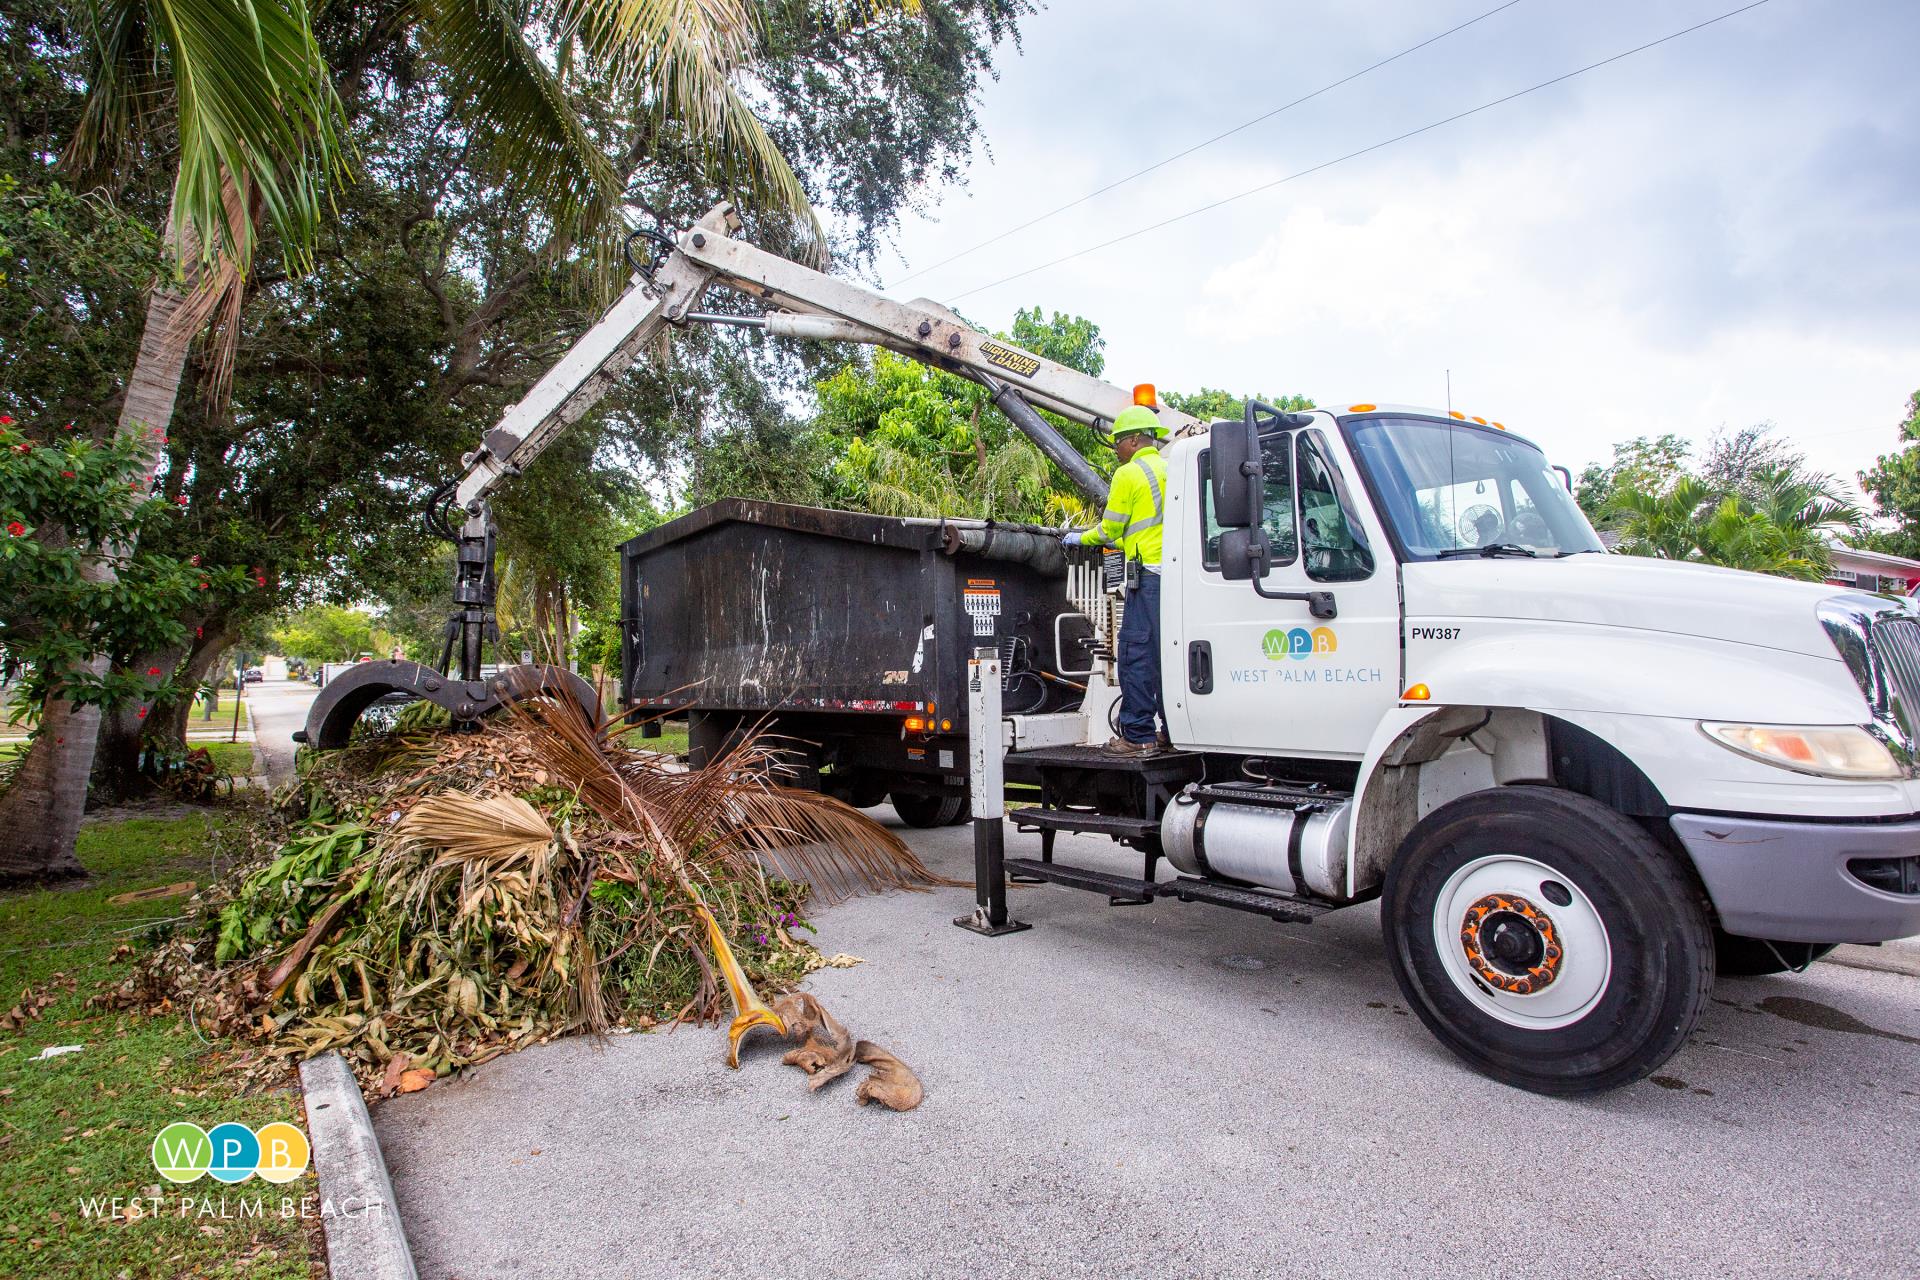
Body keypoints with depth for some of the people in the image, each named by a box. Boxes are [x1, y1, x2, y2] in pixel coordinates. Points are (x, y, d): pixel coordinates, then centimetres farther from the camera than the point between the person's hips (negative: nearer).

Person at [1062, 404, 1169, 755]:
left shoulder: (1129, 473, -4)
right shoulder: (1171, 470, 20)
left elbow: (1109, 529, 0)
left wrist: (1081, 539, 18)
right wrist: (1118, 542, 33)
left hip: (1150, 573, -8)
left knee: (1136, 654, -5)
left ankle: (1138, 736, -5)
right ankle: (1173, 731, 16)